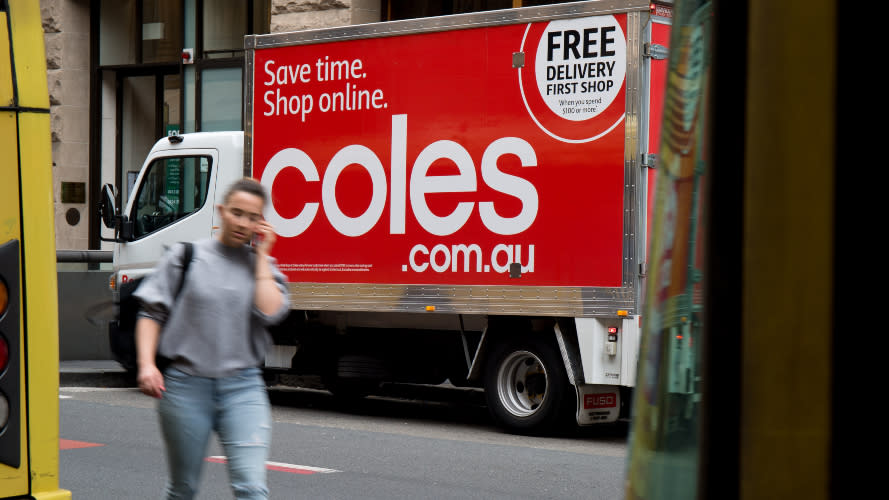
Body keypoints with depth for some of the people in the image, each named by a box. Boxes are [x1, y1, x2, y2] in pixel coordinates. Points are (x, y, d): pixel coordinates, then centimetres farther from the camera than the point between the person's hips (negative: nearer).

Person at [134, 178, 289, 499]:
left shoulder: (262, 265, 9)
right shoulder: (186, 256, 4)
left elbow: (270, 312, -10)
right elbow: (152, 312, 3)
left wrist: (262, 254, -3)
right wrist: (146, 363, -10)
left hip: (243, 387, 1)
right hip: (186, 385, -1)